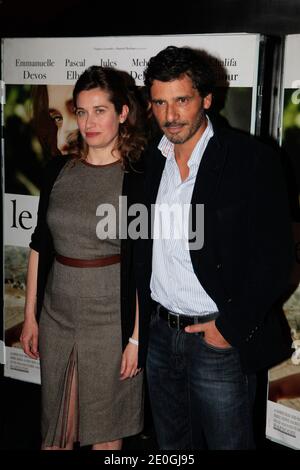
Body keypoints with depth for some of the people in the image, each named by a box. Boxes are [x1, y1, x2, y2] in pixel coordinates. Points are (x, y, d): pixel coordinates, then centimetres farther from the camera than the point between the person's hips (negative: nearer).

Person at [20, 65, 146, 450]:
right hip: (56, 315, 4)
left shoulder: (138, 179, -11)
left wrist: (136, 336, -11)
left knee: (104, 430, 13)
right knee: (55, 424, 18)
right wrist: (30, 316, 8)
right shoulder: (59, 170, 2)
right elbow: (40, 246, 7)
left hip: (111, 319, -4)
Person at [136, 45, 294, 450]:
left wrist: (232, 328, -13)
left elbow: (275, 257, -13)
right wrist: (144, 312, 6)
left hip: (221, 339, -5)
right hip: (160, 334, 6)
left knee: (227, 442, 10)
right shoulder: (152, 159, 4)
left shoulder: (251, 159, -13)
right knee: (172, 445, 21)